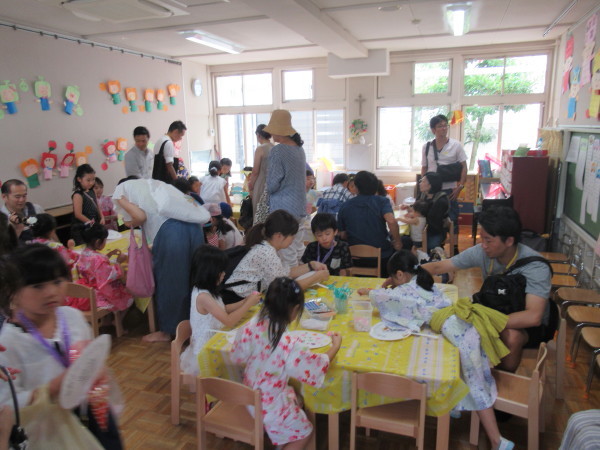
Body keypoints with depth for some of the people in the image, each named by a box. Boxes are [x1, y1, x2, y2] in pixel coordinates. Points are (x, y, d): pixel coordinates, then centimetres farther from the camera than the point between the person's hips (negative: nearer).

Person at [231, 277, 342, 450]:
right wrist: (335, 345, -5)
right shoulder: (290, 345, -36)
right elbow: (318, 368, -20)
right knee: (304, 433, 20)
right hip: (271, 405, -6)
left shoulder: (251, 326, -19)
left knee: (298, 401, 30)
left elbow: (237, 356, -3)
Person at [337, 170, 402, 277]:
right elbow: (391, 221, -27)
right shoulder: (381, 202, -9)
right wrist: (397, 241, -13)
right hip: (382, 256, -1)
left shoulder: (345, 206, -1)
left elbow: (342, 235, 3)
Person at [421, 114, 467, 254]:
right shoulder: (426, 147, 2)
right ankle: (436, 246, 23)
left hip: (449, 189, -1)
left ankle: (454, 248, 15)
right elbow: (424, 168, 9)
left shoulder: (456, 145, -3)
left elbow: (464, 166, -1)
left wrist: (460, 186, -9)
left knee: (452, 219, 3)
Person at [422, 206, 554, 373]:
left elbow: (533, 317, -42)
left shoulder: (535, 266, -30)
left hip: (532, 326, -4)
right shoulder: (481, 252, -17)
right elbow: (438, 267, -11)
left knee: (510, 336, -35)